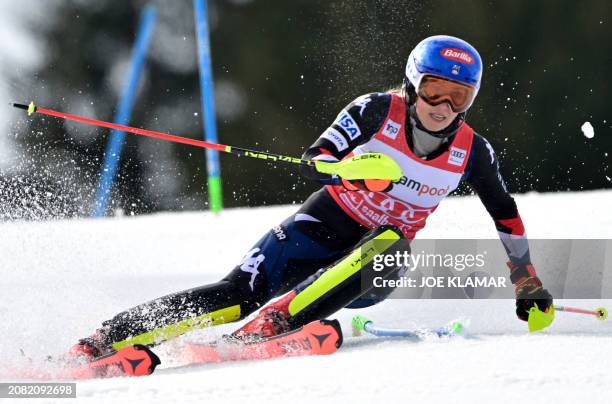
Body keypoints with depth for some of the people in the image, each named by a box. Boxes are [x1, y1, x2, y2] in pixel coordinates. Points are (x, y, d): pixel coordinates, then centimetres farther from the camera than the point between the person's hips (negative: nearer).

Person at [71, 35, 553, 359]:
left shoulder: (472, 152, -6)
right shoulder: (377, 110, -12)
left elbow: (506, 214, 9)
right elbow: (315, 163, -21)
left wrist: (530, 287, 12)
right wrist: (359, 171, -42)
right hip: (324, 226, -1)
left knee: (389, 243, -36)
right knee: (237, 294, -23)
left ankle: (271, 326, -44)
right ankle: (102, 341, -24)